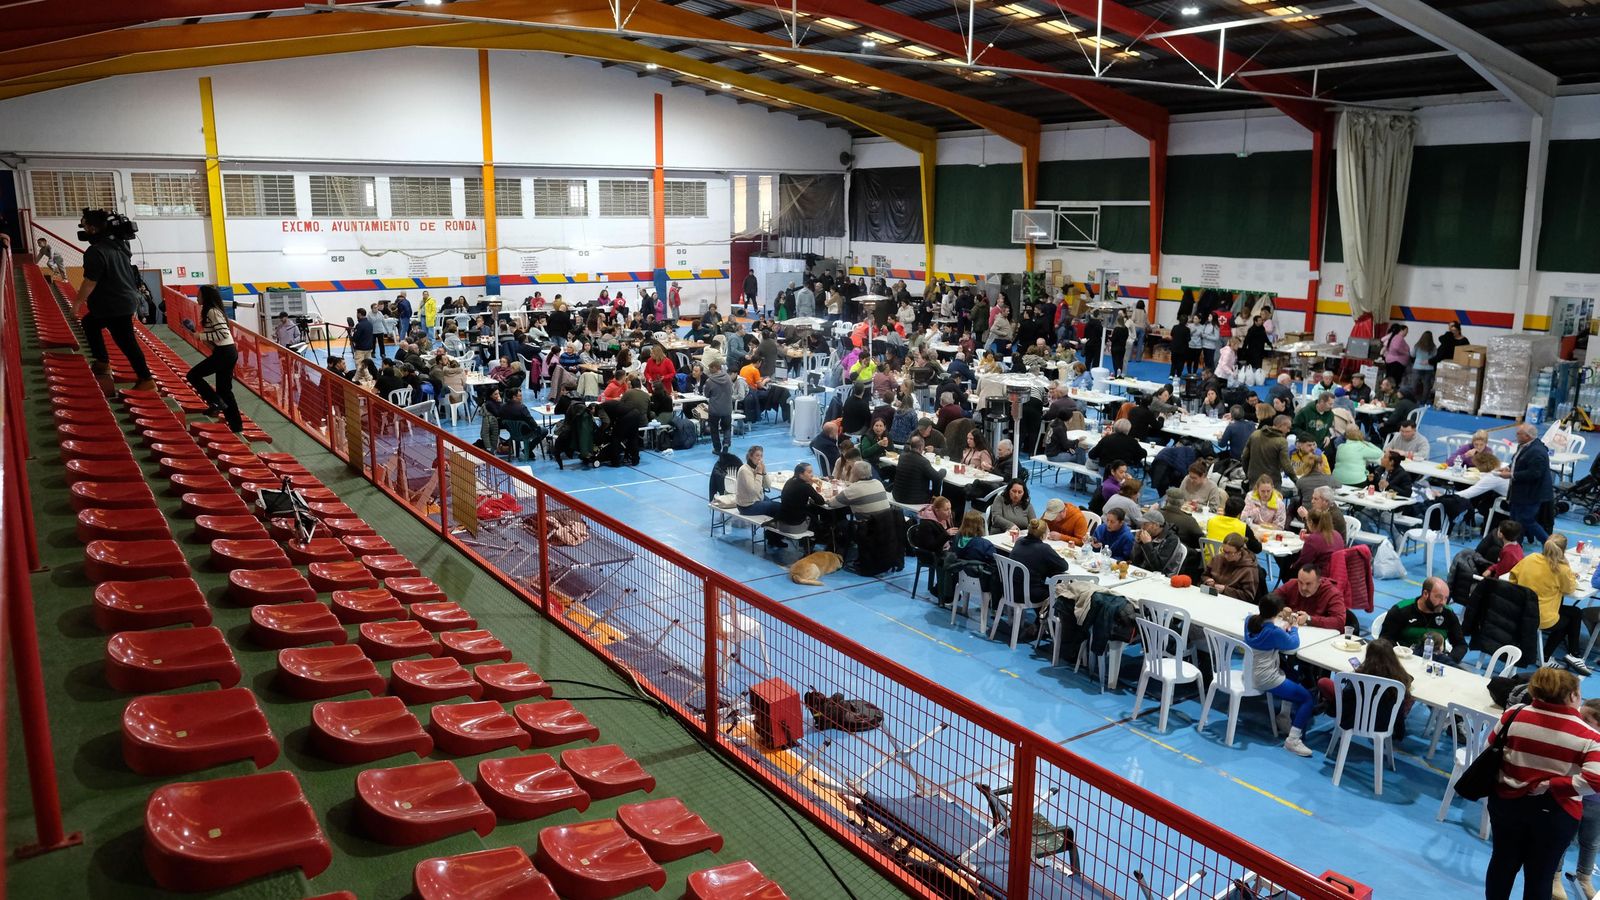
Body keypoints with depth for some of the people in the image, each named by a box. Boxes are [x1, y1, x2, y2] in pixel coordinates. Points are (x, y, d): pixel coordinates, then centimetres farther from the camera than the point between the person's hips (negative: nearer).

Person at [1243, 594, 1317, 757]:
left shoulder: (1250, 620, -5)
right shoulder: (1274, 632, -25)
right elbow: (1293, 645, -6)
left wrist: (1285, 623, 6)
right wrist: (1294, 627, 10)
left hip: (1251, 674, 8)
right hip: (1267, 680, -8)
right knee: (1308, 699, 1)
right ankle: (1293, 740, -6)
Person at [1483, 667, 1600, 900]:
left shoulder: (1514, 715, -8)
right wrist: (1550, 786, -17)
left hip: (1507, 801, 2)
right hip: (1556, 813, -2)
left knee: (1503, 861, 20)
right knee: (1540, 874, 15)